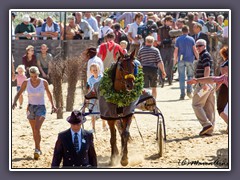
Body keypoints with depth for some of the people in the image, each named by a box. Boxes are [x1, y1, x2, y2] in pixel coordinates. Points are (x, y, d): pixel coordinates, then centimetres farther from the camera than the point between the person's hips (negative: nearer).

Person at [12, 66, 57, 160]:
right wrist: (14, 102, -15)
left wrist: (53, 105, 10)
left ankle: (37, 150, -18)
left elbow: (48, 93, 8)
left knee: (37, 128, -22)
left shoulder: (44, 82, -9)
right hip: (30, 107, 3)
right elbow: (19, 93, 3)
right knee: (34, 130, 12)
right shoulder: (26, 83, -7)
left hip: (41, 107, -3)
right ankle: (39, 149, 27)